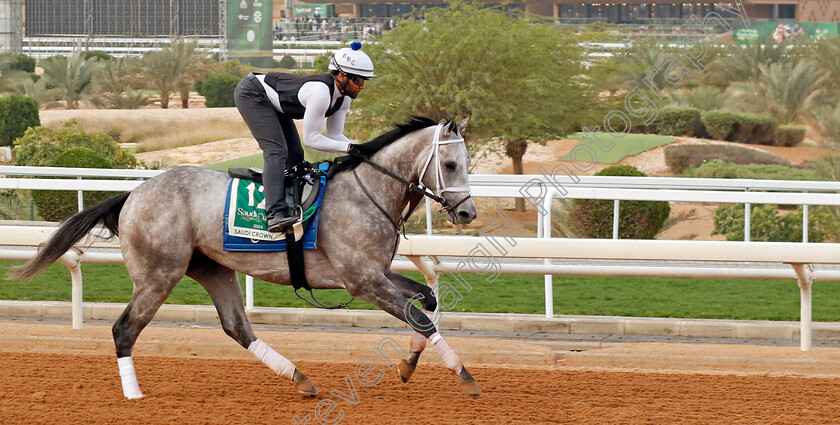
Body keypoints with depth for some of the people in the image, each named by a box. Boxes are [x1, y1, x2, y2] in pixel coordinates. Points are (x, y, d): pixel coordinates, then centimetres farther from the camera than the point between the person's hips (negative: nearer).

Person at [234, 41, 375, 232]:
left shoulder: (343, 97, -6)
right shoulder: (320, 92, -34)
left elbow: (335, 135, 0)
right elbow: (311, 138, -28)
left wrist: (358, 151, -16)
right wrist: (348, 147, -31)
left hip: (272, 102, 10)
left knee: (295, 155, 6)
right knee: (277, 151, -23)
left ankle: (292, 206, 9)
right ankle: (275, 214, -34)